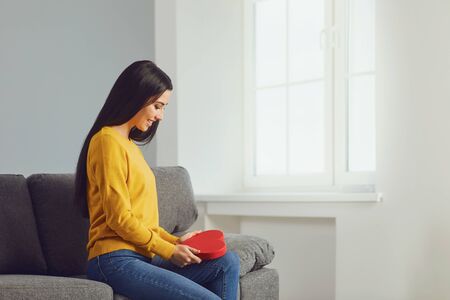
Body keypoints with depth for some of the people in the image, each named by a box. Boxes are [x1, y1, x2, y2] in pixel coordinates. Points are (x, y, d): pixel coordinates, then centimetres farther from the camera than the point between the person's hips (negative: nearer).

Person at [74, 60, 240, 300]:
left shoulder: (129, 144, 20)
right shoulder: (109, 141, -8)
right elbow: (119, 218, -13)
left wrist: (174, 241, 8)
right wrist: (168, 251, -6)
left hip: (140, 257, 9)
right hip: (116, 260, -9)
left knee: (228, 261, -6)